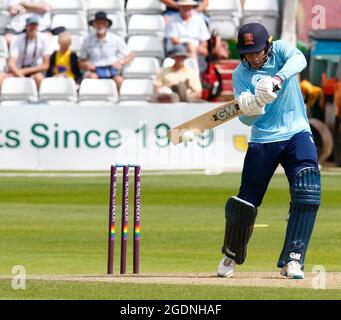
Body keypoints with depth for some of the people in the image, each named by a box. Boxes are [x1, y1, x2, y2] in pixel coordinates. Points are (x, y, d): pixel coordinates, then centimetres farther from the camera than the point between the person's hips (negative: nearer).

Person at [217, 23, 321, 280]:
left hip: (297, 134, -1)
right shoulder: (241, 75, -4)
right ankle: (232, 256, 30)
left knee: (308, 194, -20)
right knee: (246, 202, 4)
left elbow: (299, 59, -28)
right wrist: (253, 106, -35)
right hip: (263, 141, 1)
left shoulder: (280, 50, -4)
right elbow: (247, 119, -12)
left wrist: (277, 79, -45)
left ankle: (292, 260, -18)